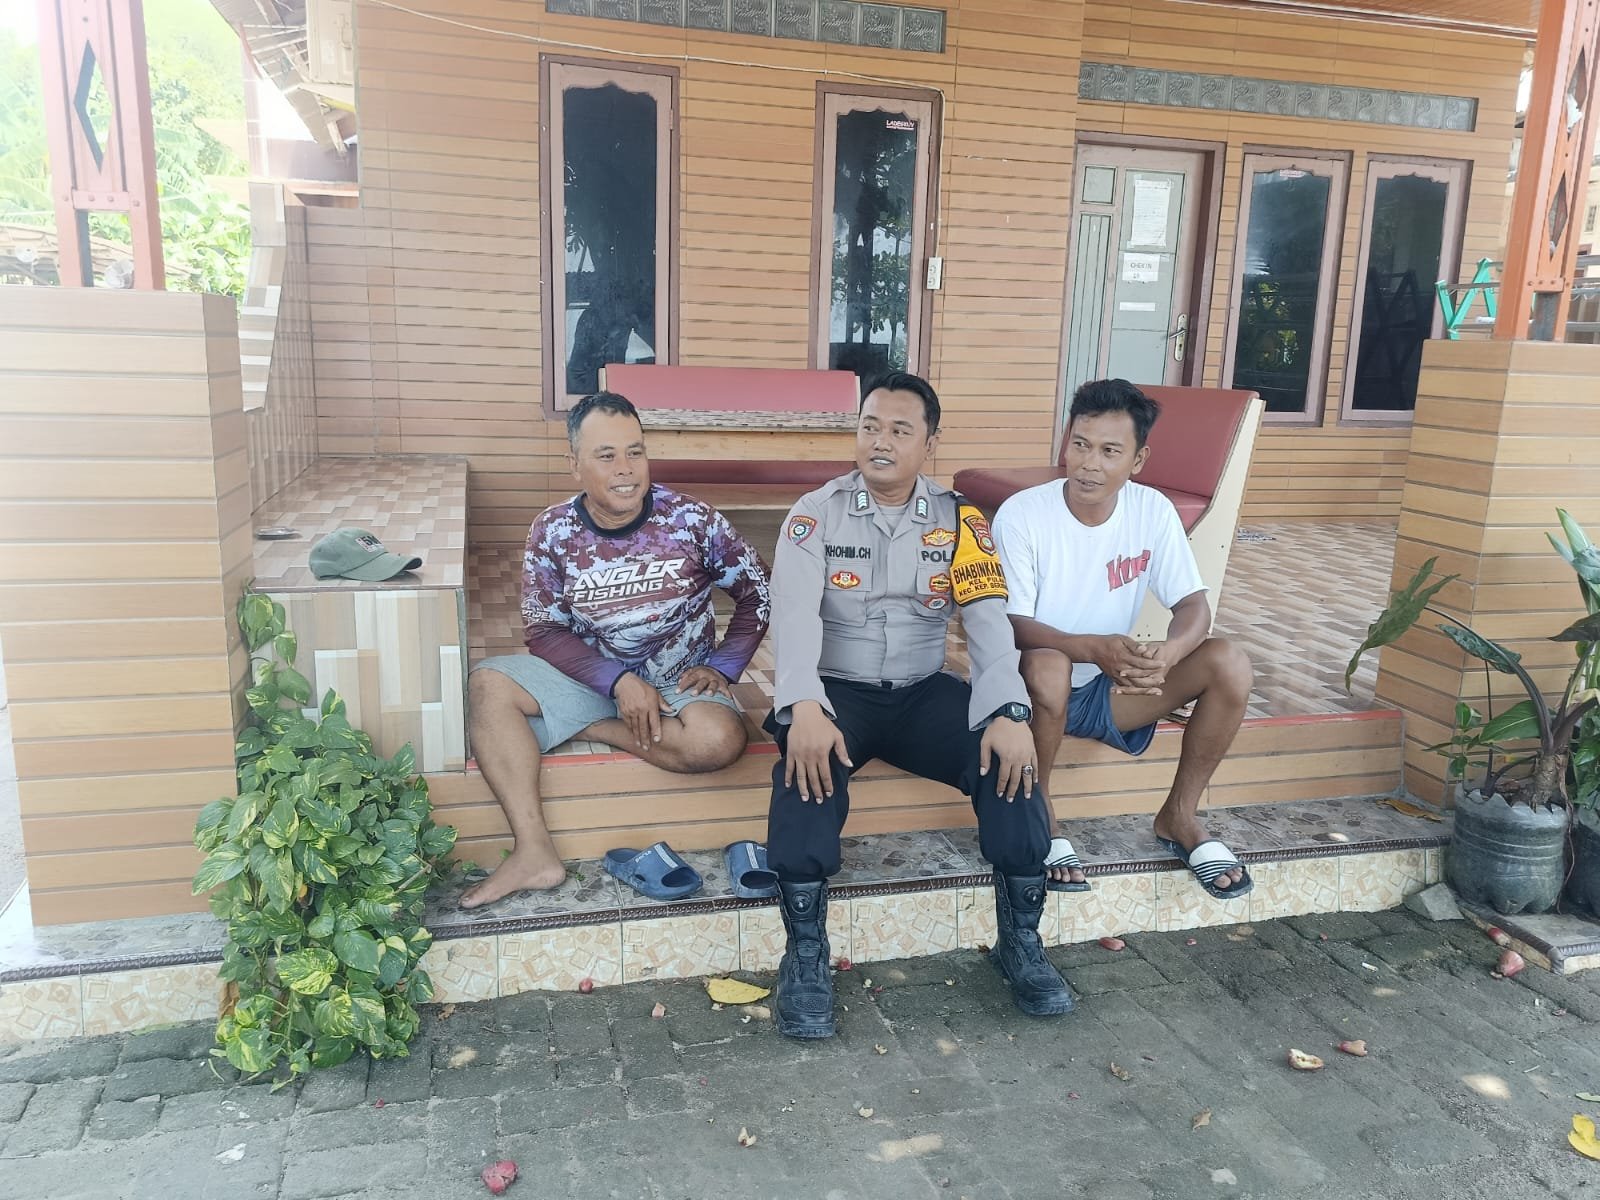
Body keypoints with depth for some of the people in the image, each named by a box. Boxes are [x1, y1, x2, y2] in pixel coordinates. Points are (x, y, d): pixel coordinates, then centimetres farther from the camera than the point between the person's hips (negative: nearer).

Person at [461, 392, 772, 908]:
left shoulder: (692, 519, -12)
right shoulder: (553, 531, -8)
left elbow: (758, 593, -2)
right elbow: (544, 632, -7)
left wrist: (722, 667, -13)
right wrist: (618, 681, -20)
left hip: (678, 681, -2)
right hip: (590, 673, 2)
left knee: (719, 740, -34)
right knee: (488, 683, -22)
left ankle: (586, 728, -12)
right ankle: (534, 853, -24)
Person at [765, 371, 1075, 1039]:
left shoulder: (959, 522, 3)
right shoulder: (816, 514, -2)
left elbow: (989, 622, -9)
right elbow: (793, 613, -17)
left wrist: (1008, 712, -28)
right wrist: (803, 705, -36)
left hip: (923, 693, 2)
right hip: (836, 691, -2)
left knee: (1008, 755, -24)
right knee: (808, 760, -34)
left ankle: (1021, 940, -7)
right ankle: (805, 951, -20)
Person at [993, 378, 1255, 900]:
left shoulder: (1153, 510, -6)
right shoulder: (1021, 514, -18)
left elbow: (1193, 606, -8)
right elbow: (1011, 624, -21)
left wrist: (1167, 652, -33)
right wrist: (1093, 648, -39)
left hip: (1111, 688, 4)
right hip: (1040, 688, -4)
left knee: (1228, 663, -17)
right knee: (1047, 666, -39)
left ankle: (1179, 816, 2)